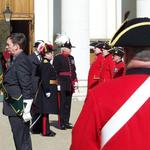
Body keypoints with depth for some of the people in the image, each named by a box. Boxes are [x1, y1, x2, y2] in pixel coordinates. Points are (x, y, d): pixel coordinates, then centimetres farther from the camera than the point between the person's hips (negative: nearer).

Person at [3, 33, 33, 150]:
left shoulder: (21, 61, -18)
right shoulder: (18, 60, 13)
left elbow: (27, 87, -21)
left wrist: (26, 110, -21)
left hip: (18, 109, -10)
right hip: (16, 109, 10)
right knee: (22, 138, 17)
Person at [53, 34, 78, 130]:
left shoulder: (71, 58, 14)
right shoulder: (57, 58, -7)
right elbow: (56, 72, -12)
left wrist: (75, 81, 10)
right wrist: (58, 84, -16)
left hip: (70, 86, 7)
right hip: (62, 86, -7)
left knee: (68, 104, 10)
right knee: (62, 104, -3)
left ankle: (66, 122, 18)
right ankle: (62, 123, 3)